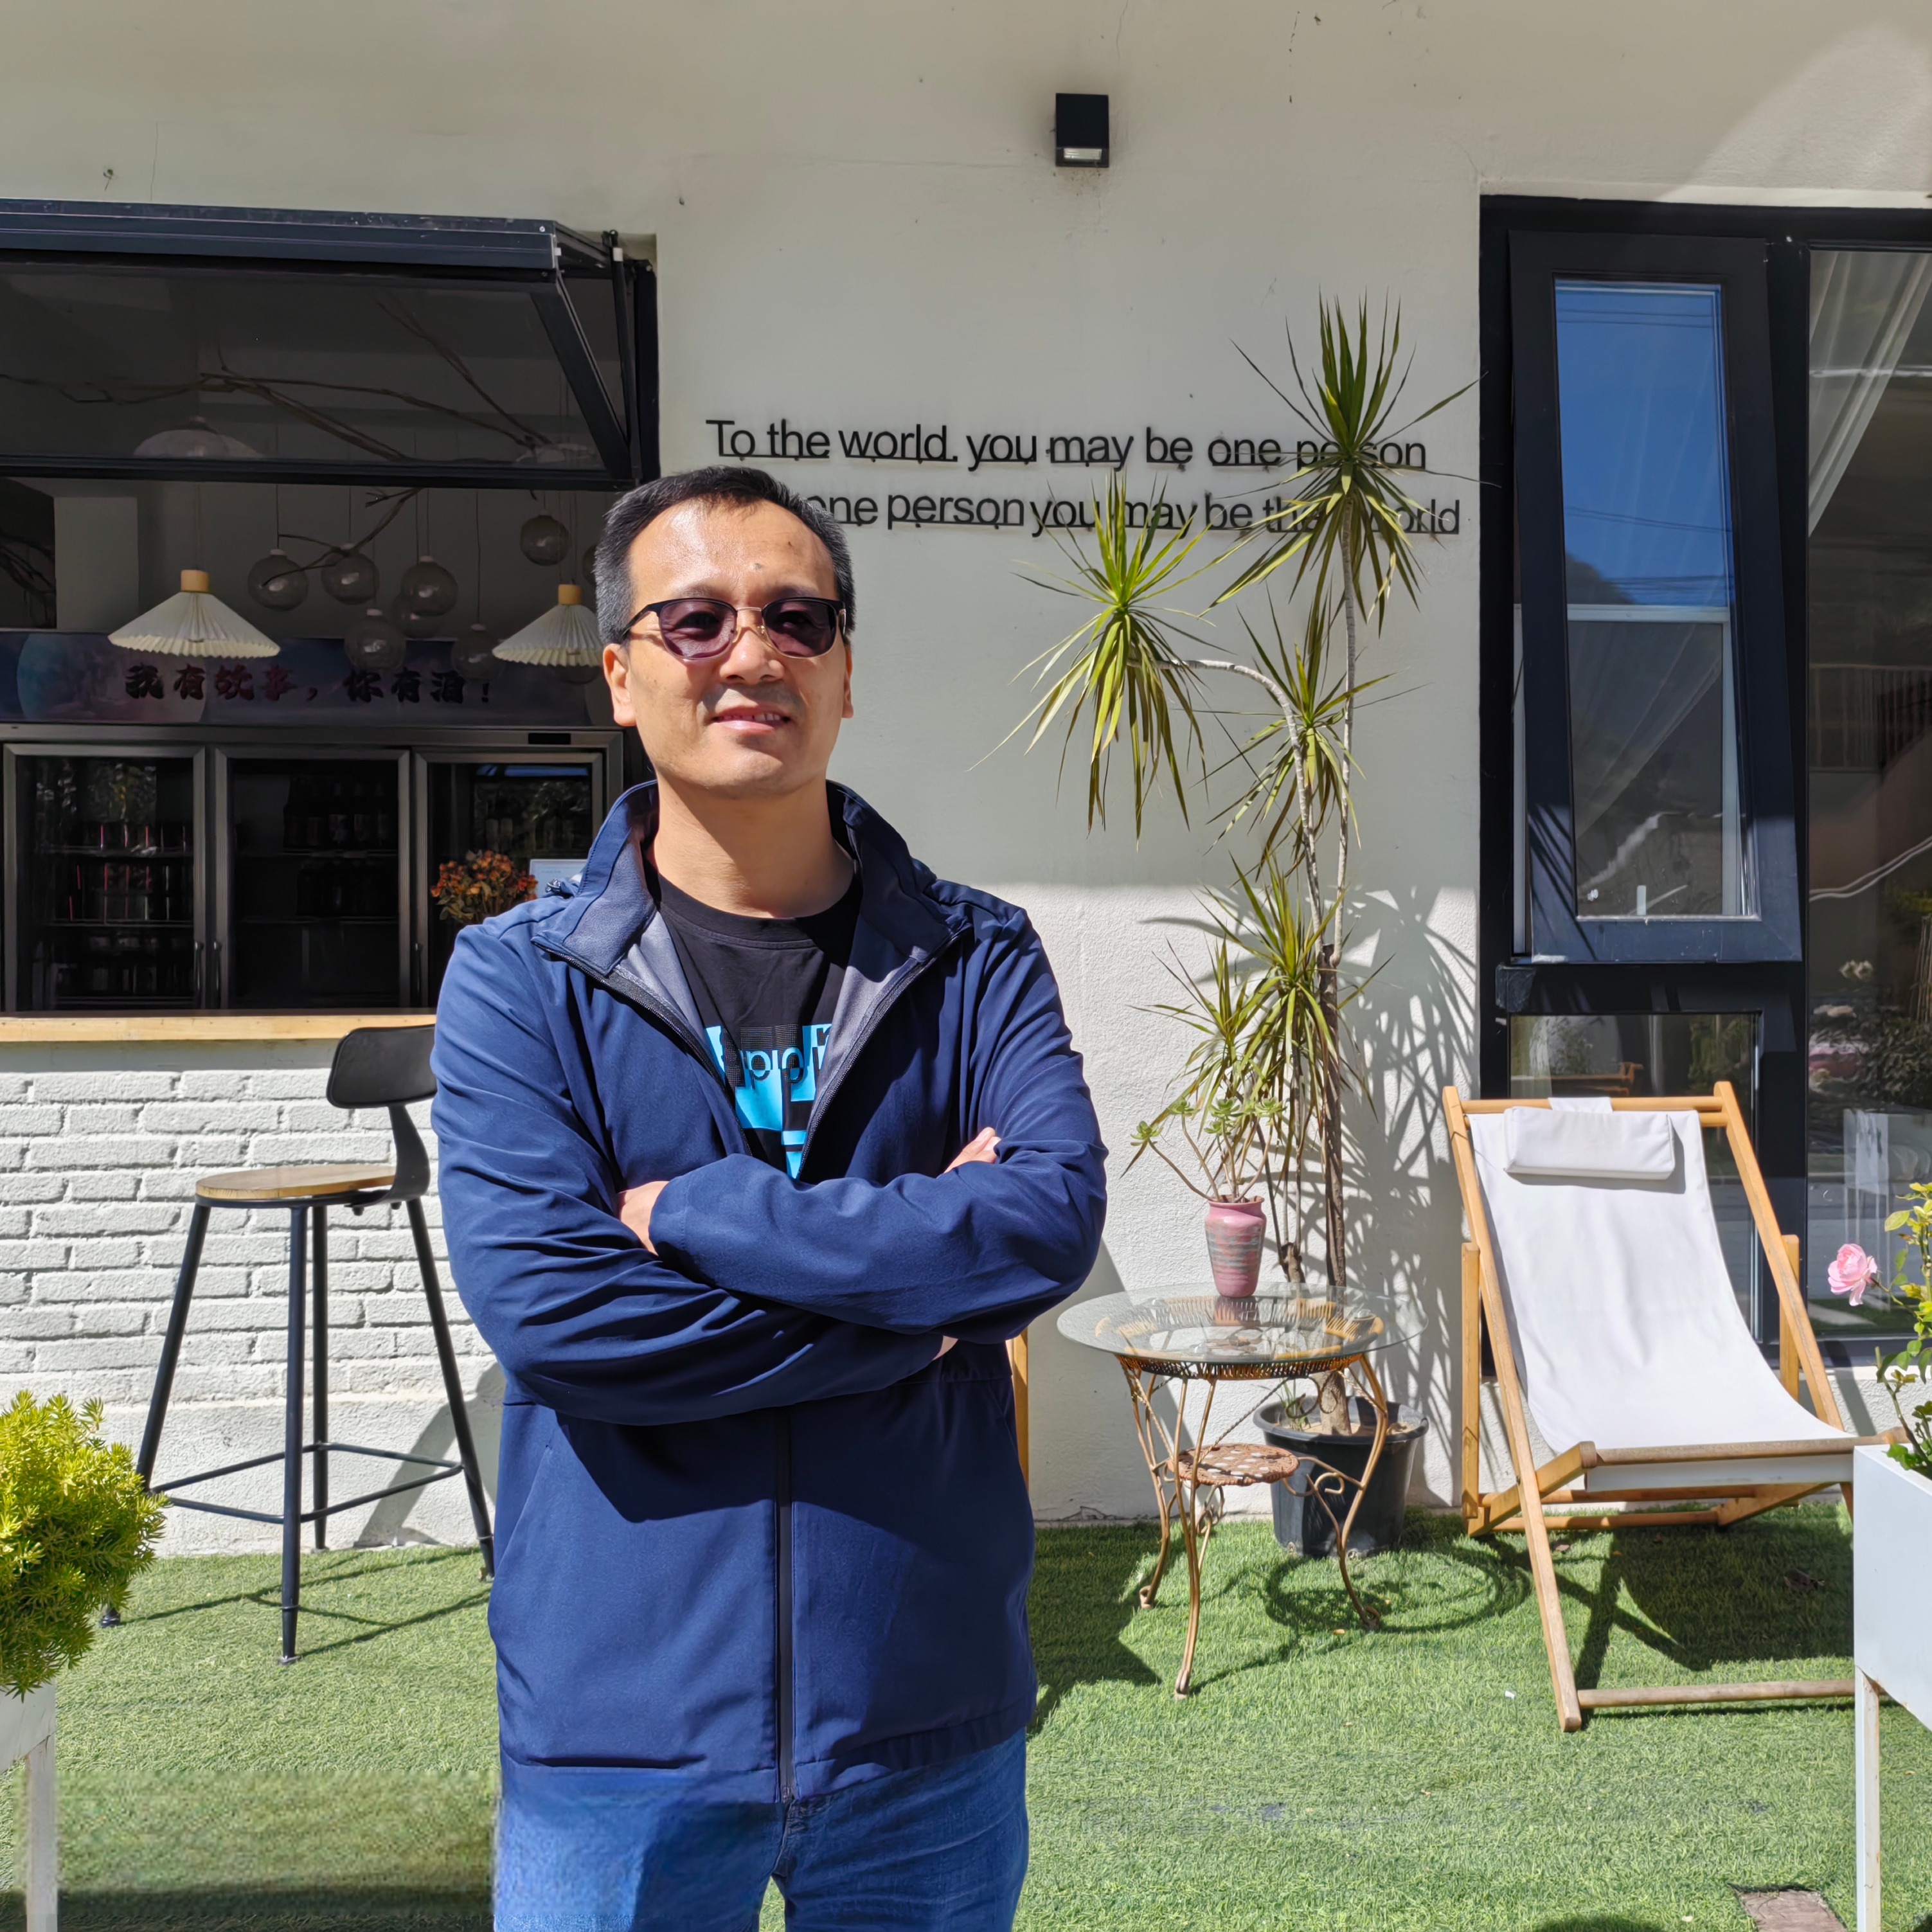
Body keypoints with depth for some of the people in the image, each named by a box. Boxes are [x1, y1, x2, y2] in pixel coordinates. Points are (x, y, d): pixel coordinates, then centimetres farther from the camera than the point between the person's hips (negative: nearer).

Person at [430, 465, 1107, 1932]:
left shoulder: (977, 960, -1)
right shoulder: (517, 979, -5)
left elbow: (1056, 1218, -17)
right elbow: (542, 1304, -17)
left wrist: (688, 1212, -17)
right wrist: (921, 1305, -14)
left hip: (931, 1711, 2)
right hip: (624, 1726, -1)